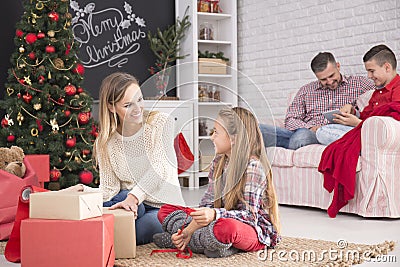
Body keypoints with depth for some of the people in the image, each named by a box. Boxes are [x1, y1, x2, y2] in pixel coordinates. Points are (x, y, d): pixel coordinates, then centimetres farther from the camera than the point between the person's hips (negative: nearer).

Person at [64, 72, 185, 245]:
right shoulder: (105, 143, 0)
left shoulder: (160, 122, -6)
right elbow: (109, 191, -6)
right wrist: (84, 191, -27)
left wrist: (134, 196, -32)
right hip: (128, 202, 2)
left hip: (164, 207, -1)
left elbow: (159, 169, -18)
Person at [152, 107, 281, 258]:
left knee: (227, 227, -43)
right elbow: (207, 203, 5)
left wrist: (215, 214, -39)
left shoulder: (253, 166, -18)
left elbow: (250, 215, -23)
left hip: (257, 232, -8)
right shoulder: (218, 163, 7)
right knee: (165, 210, 3)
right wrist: (189, 229, -12)